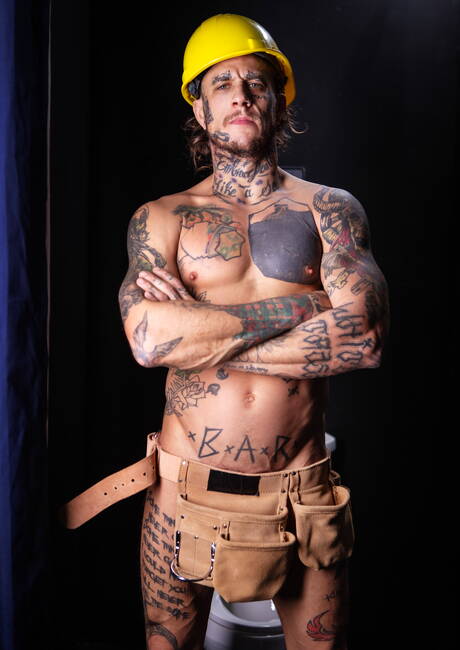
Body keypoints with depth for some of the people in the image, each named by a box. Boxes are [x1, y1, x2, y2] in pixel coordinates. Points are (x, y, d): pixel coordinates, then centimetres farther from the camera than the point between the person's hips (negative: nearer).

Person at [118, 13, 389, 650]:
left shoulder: (330, 208, 1)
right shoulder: (161, 218, 1)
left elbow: (365, 338, -15)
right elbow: (149, 339, -18)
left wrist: (200, 334, -15)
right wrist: (302, 305, -15)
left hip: (301, 487, 1)